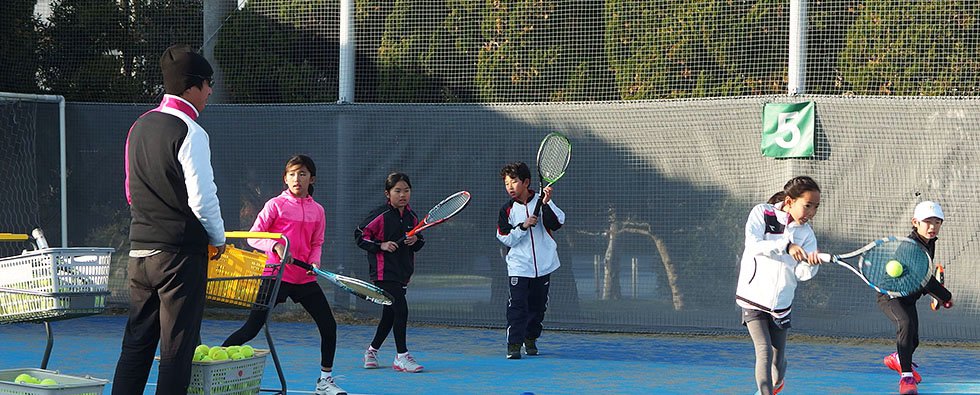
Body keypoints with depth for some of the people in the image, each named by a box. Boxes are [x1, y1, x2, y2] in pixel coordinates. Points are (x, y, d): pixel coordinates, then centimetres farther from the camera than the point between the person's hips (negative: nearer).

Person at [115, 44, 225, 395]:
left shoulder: (140, 127, 11)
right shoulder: (189, 132, -13)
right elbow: (202, 197, -16)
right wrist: (218, 239, -1)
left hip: (139, 249, 7)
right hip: (181, 253, -7)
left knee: (137, 342, 11)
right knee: (176, 349, -3)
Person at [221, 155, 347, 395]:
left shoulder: (317, 210, 7)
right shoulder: (276, 205, -5)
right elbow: (253, 237, -7)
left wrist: (315, 262, -7)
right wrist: (276, 246, -24)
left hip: (305, 278, 5)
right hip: (276, 275, -4)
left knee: (329, 326, 2)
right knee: (251, 329, -6)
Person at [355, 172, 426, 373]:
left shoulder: (412, 217, 9)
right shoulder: (380, 215, -10)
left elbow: (419, 241, 20)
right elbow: (360, 234, -6)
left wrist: (416, 241, -4)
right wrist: (381, 246, -17)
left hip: (403, 272, 7)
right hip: (384, 272, -7)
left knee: (390, 315, 14)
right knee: (401, 310, -16)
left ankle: (372, 351, 31)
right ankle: (401, 356, -9)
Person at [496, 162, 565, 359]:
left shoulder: (541, 201, 0)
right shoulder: (507, 210, 2)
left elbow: (557, 223, -12)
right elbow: (506, 238, -4)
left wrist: (547, 204, -24)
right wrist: (523, 226, -16)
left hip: (543, 265, 1)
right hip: (519, 267, -1)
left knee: (538, 306, 11)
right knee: (517, 306, -12)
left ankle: (531, 339, 28)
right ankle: (514, 345, -11)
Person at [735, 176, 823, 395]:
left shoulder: (806, 233, 0)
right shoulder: (761, 213, -7)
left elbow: (801, 275, -7)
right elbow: (754, 243, -24)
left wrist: (811, 264, -29)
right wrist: (786, 246, -33)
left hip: (781, 304, 3)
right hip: (753, 298, -3)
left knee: (778, 359, 7)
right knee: (764, 350, -19)